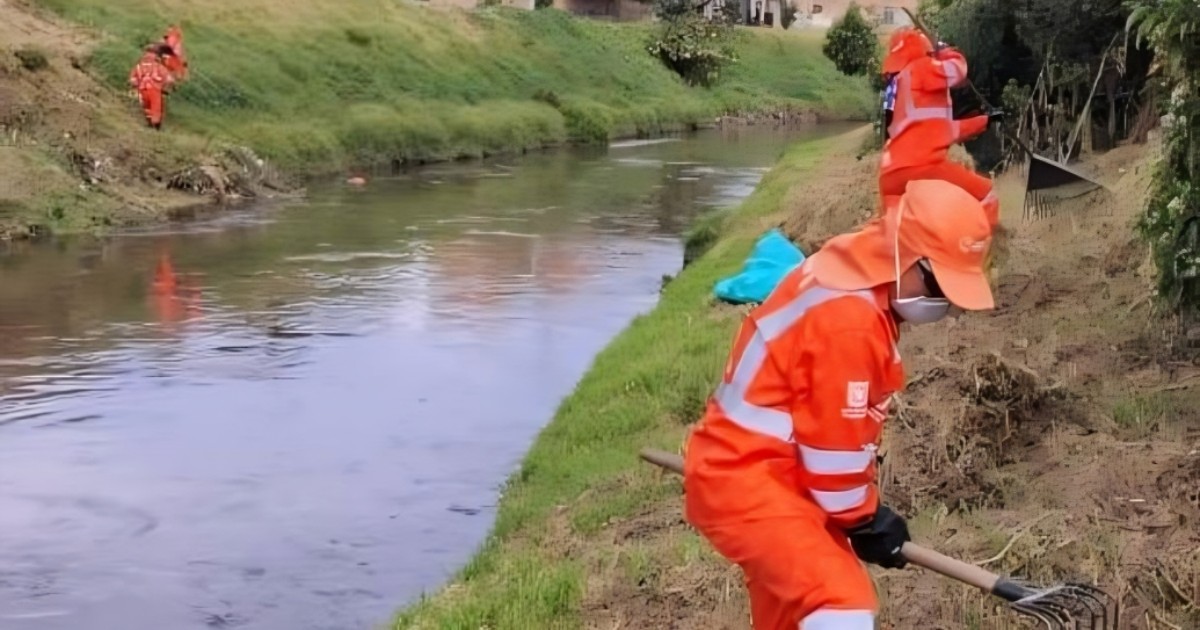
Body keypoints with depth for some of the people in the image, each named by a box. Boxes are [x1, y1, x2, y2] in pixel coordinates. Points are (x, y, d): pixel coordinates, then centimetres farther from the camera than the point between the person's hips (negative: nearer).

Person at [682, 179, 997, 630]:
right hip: (745, 479, -11)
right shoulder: (849, 320, -25)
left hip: (751, 470, 11)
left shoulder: (855, 284, 7)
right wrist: (864, 520, -2)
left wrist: (866, 507, 18)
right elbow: (834, 443, -18)